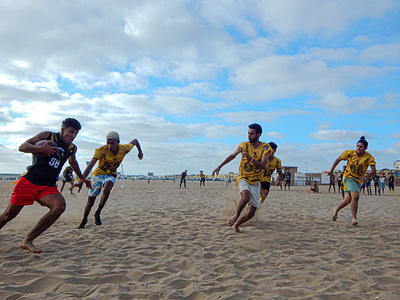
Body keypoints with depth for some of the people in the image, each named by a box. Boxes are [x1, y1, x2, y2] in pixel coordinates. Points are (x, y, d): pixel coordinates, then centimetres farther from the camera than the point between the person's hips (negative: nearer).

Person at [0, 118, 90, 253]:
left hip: (48, 186, 3)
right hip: (29, 180, -3)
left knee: (60, 206, -25)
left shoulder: (72, 148, 12)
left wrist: (82, 178, 42)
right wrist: (40, 148, -23)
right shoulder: (47, 136, -1)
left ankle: (27, 241, -19)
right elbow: (22, 147, -5)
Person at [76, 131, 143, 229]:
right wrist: (81, 181, -45)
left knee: (106, 190, -34)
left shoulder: (124, 149, -17)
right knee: (90, 201, 5)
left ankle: (98, 213, -12)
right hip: (98, 174, -1)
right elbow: (90, 165, -35)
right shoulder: (101, 150, -26)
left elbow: (134, 141, 4)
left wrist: (140, 151, 20)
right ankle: (84, 219, 34)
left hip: (110, 176, 1)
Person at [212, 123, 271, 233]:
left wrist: (251, 160, -32)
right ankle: (236, 214, -8)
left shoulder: (265, 148, -5)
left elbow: (264, 165, -16)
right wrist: (220, 166, 7)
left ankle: (236, 224, 27)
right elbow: (232, 155, 13)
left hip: (255, 182, 1)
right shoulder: (244, 145, -1)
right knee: (246, 197, -35)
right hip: (243, 179, -1)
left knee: (251, 213, 1)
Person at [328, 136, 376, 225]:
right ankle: (354, 219, -16)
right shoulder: (349, 153, -9)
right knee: (355, 196, -23)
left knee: (348, 200, 7)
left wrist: (366, 177, -35)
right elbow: (338, 159, 6)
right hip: (348, 177, -3)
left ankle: (336, 210, 36)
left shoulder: (369, 157, -10)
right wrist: (331, 170, 11)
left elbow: (373, 171, -17)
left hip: (358, 180, 3)